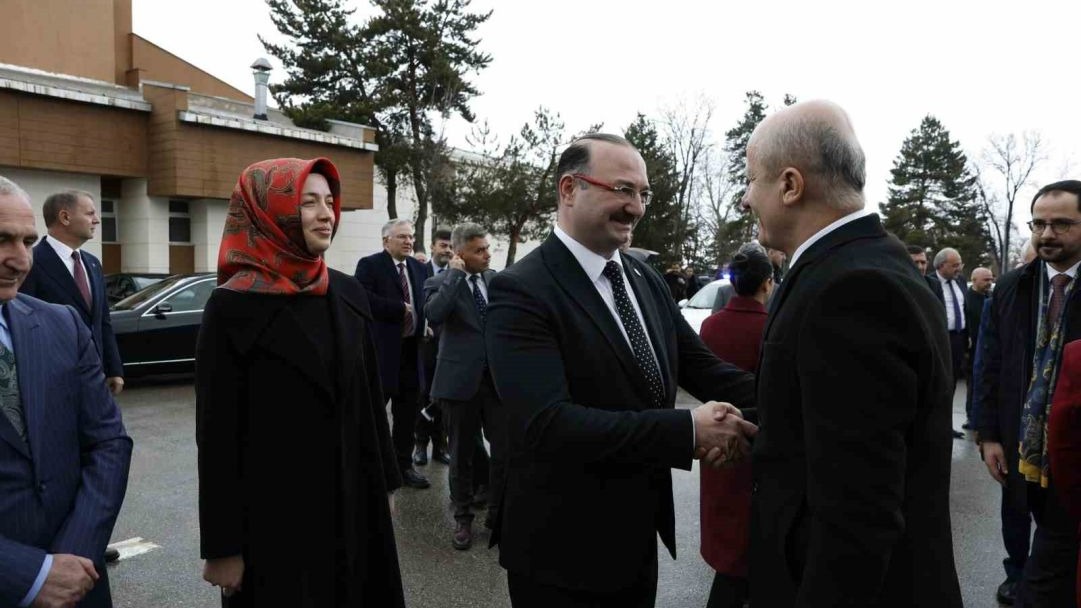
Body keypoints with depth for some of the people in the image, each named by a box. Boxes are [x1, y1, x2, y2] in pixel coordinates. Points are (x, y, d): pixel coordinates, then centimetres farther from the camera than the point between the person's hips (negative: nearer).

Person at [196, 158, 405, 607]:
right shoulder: (233, 305, -14)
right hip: (274, 513, -5)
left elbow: (369, 397, 7)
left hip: (351, 500, 5)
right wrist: (222, 546, -10)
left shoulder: (348, 294, 1)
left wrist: (384, 482, 10)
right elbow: (218, 432, -12)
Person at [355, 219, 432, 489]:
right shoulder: (369, 265, -6)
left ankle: (404, 465, 23)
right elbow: (364, 300, -20)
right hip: (382, 350, -6)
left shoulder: (420, 268, 13)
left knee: (408, 412, 11)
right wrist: (400, 308, -17)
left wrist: (424, 324, 0)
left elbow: (425, 302, 19)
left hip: (411, 350, 6)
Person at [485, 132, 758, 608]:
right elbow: (548, 423, -29)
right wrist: (689, 430, -29)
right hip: (562, 551, -6)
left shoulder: (647, 281, 5)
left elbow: (700, 366, 1)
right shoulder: (521, 291, -19)